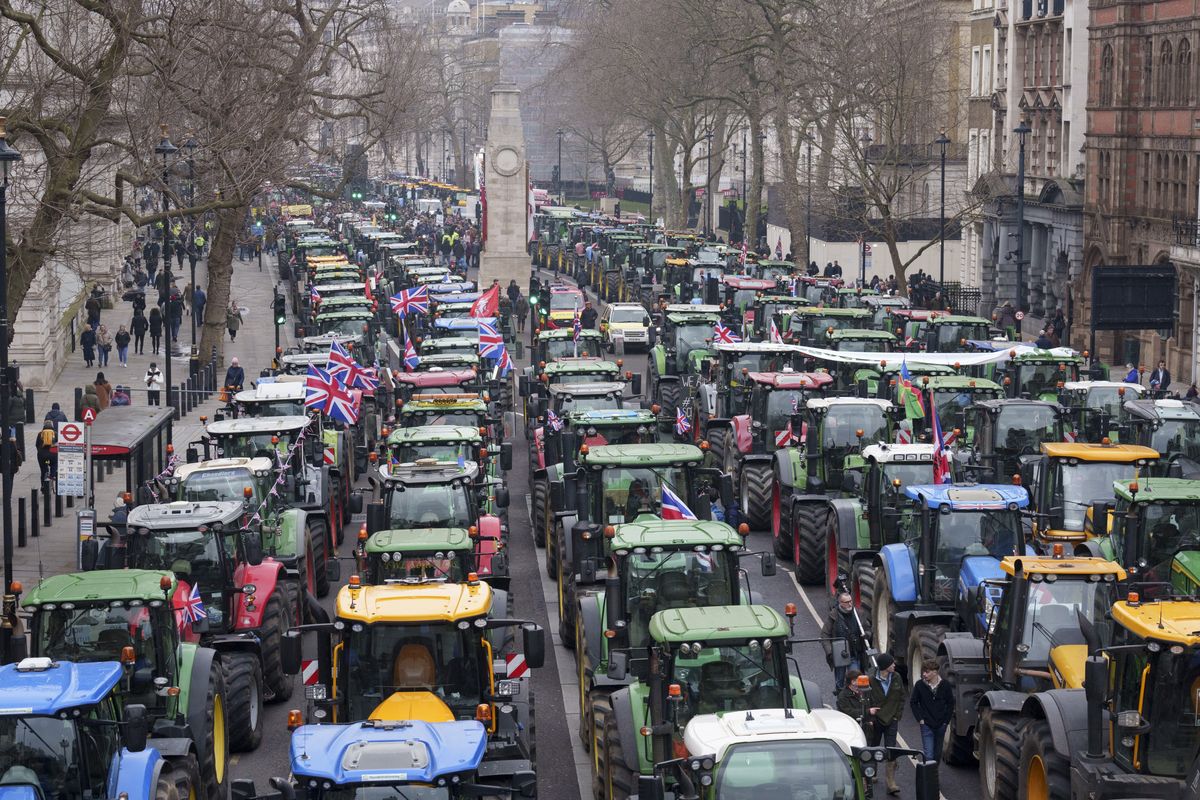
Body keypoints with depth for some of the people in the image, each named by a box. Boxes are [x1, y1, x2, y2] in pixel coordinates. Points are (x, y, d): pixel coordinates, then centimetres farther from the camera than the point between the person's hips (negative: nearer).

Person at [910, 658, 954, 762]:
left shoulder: (944, 685, -5)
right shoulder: (919, 685, -7)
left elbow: (950, 703, 6)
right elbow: (913, 703, 4)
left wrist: (946, 720, 1)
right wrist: (920, 719, -4)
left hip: (941, 725, 2)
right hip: (926, 725, -2)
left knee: (937, 754, 13)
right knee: (928, 755, -9)